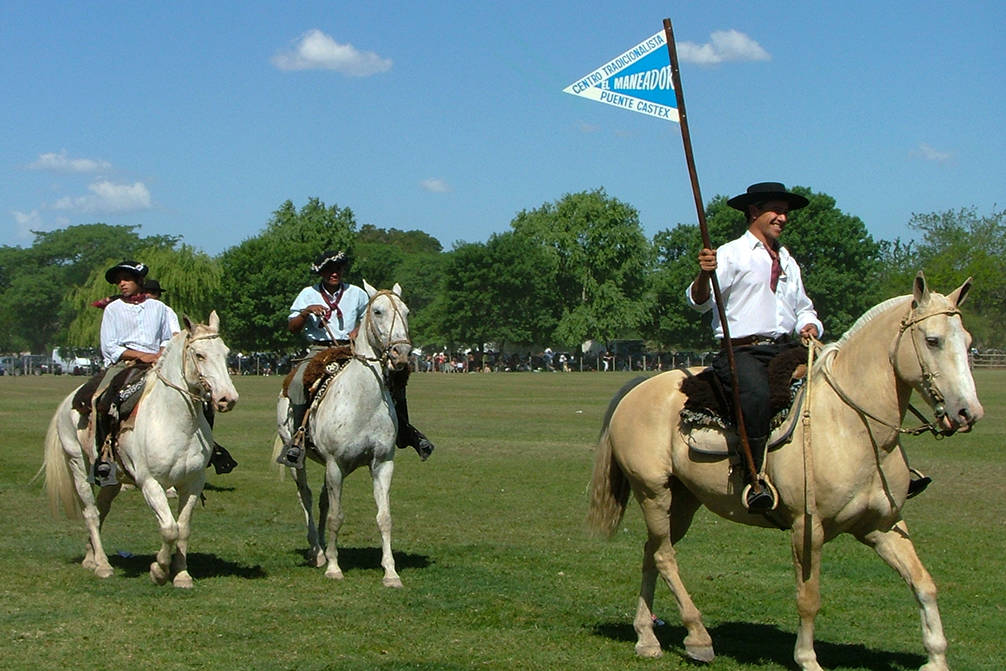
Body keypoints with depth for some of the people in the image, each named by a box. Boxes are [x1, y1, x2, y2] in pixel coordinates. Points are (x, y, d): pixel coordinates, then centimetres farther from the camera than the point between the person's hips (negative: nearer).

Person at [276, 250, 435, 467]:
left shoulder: (357, 294, 11)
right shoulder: (308, 294, 9)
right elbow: (292, 327, 7)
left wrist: (359, 330, -1)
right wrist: (306, 312, -12)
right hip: (318, 350, -1)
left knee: (393, 377, -17)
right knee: (298, 382, -32)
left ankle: (404, 431, -8)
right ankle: (298, 438, -29)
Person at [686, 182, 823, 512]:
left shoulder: (788, 262, 25)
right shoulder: (731, 255, 3)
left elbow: (803, 307, 33)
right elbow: (700, 302, -10)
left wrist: (809, 325, 8)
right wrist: (704, 275, -32)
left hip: (784, 352, 7)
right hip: (742, 352, -7)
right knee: (757, 395, -37)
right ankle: (755, 481, -34)